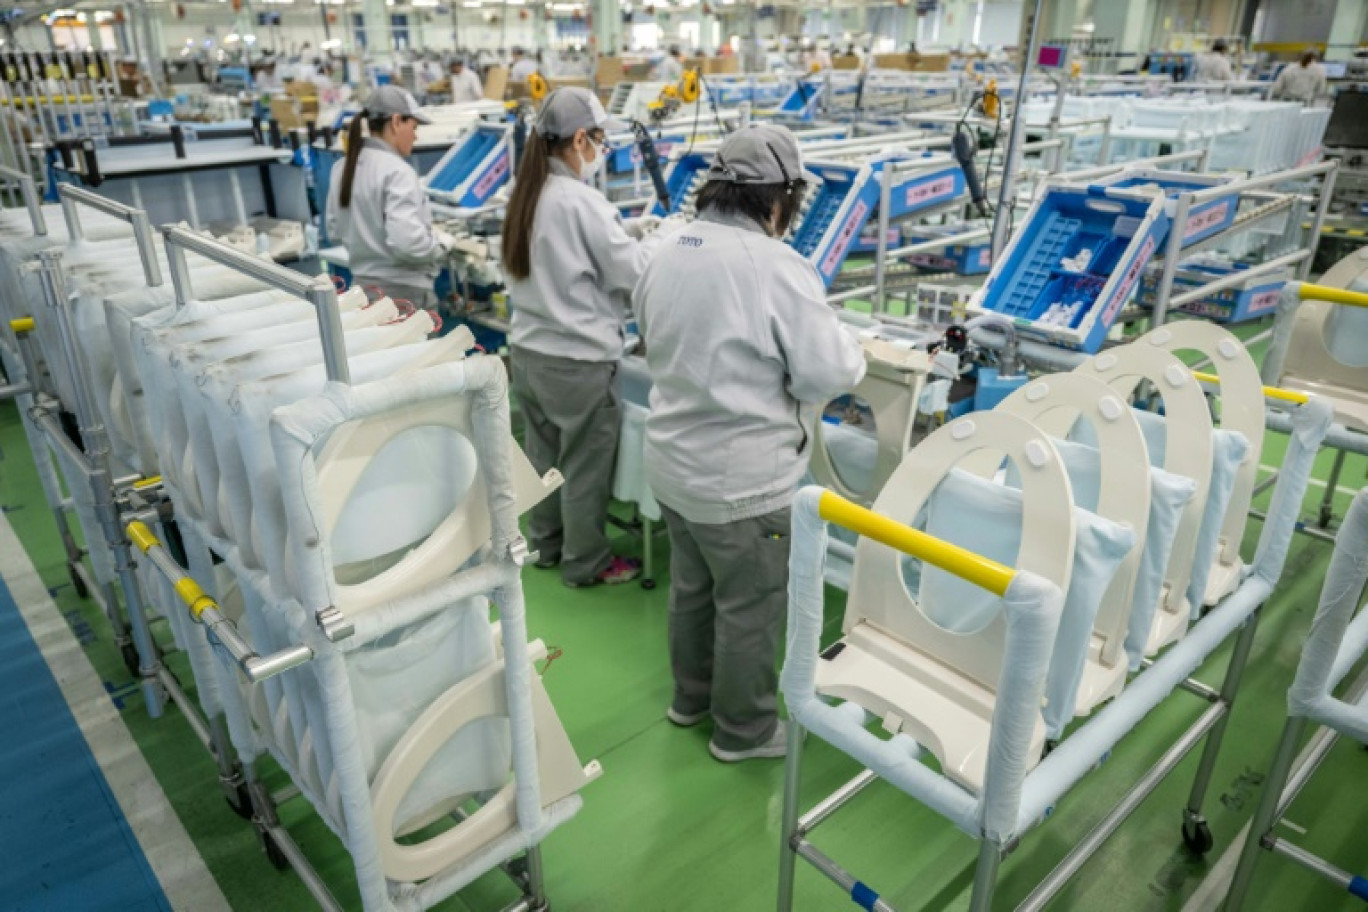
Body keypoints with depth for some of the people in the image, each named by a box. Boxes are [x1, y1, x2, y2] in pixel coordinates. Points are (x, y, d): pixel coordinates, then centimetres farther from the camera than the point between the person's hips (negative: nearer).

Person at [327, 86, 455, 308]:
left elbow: (334, 229, 17)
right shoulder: (397, 171, -18)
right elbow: (408, 243, -27)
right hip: (403, 290, -8)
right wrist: (442, 242, -10)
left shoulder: (343, 167, 7)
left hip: (362, 285, 8)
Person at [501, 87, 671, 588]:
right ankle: (585, 563, 22)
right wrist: (656, 240, 3)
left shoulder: (527, 195, 5)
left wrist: (625, 229, 10)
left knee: (543, 454, 20)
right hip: (577, 362, -8)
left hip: (527, 352, 8)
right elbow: (630, 272, -15)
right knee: (585, 466, 7)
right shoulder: (582, 202, -20)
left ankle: (546, 542, 37)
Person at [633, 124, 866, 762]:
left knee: (691, 585, 25)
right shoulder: (776, 267, -23)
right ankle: (745, 729, 31)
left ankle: (691, 696, 45)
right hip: (743, 478, -7)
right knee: (750, 607, 11)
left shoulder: (668, 255, 1)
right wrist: (848, 349, 2)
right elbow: (829, 373, -19)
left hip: (674, 463, 8)